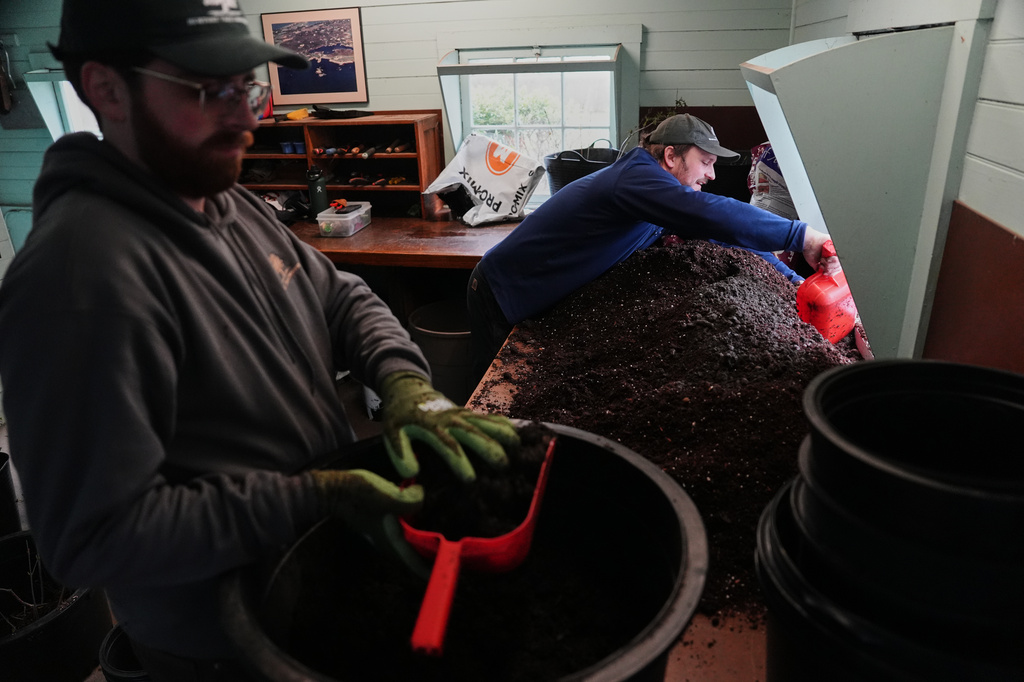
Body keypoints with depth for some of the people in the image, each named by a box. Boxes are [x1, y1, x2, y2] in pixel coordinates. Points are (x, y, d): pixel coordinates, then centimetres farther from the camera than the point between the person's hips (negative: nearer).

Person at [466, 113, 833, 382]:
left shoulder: (654, 186, 6)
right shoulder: (634, 175, -25)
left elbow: (720, 237, 10)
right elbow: (710, 215, -39)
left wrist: (790, 279, 6)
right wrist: (800, 236, -34)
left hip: (539, 304, 9)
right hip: (503, 300, -9)